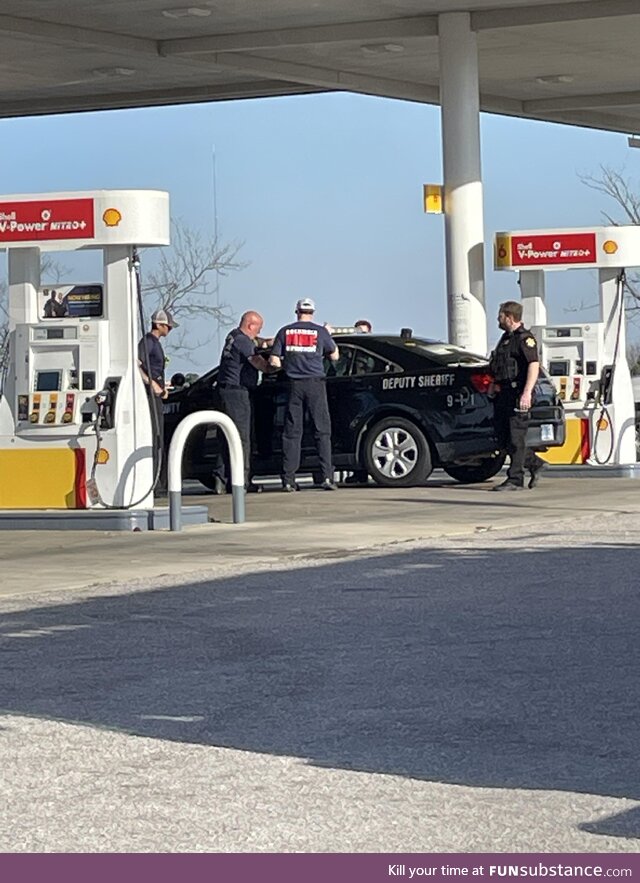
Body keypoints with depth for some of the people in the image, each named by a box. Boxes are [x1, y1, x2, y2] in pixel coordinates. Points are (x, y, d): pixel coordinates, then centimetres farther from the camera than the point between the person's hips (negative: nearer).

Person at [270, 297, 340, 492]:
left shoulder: (285, 332, 6)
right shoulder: (320, 332, 1)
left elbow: (274, 361, 4)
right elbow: (334, 356, 11)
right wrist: (330, 336, 26)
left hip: (294, 384, 2)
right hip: (315, 383, -2)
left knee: (292, 432, 4)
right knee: (322, 431, 1)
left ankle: (288, 480, 1)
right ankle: (326, 477, -7)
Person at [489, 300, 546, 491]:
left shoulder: (524, 338, -11)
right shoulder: (506, 338, 19)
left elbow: (534, 365, -22)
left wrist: (526, 393, -29)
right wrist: (495, 385, 23)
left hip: (517, 395, -10)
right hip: (504, 394, 10)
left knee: (515, 438, -7)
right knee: (503, 436, 10)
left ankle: (515, 479, -5)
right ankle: (535, 464, 21)